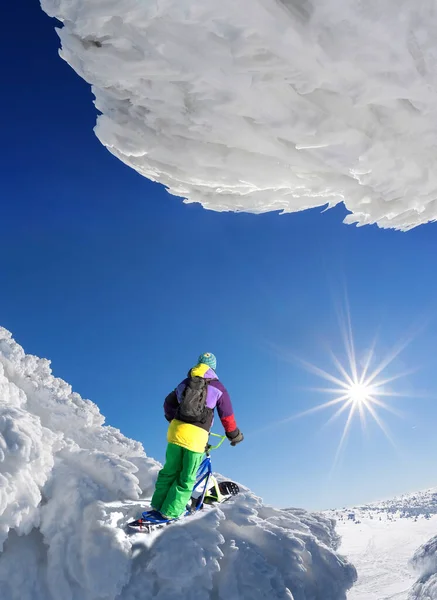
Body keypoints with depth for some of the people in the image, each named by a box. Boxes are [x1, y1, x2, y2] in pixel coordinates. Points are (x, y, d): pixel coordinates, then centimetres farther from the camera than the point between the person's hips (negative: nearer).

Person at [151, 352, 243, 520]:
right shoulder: (218, 387, 4)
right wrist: (234, 435, 21)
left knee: (169, 471, 18)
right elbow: (227, 415, 7)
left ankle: (158, 504, 24)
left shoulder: (185, 382, 14)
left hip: (175, 430, 4)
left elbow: (169, 403, 24)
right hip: (196, 436, -4)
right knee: (187, 478, 9)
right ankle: (170, 512, 11)